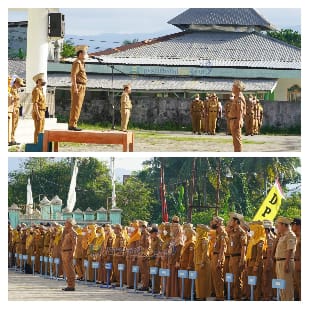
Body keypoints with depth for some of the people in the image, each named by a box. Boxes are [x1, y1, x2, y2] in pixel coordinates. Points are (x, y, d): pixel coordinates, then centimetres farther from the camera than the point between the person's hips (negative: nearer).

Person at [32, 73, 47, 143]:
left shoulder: (40, 90, 18)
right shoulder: (36, 90, -14)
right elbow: (35, 103, -20)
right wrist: (38, 115, -25)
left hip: (41, 113, 10)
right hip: (38, 113, -10)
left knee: (41, 130, 9)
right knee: (38, 130, -9)